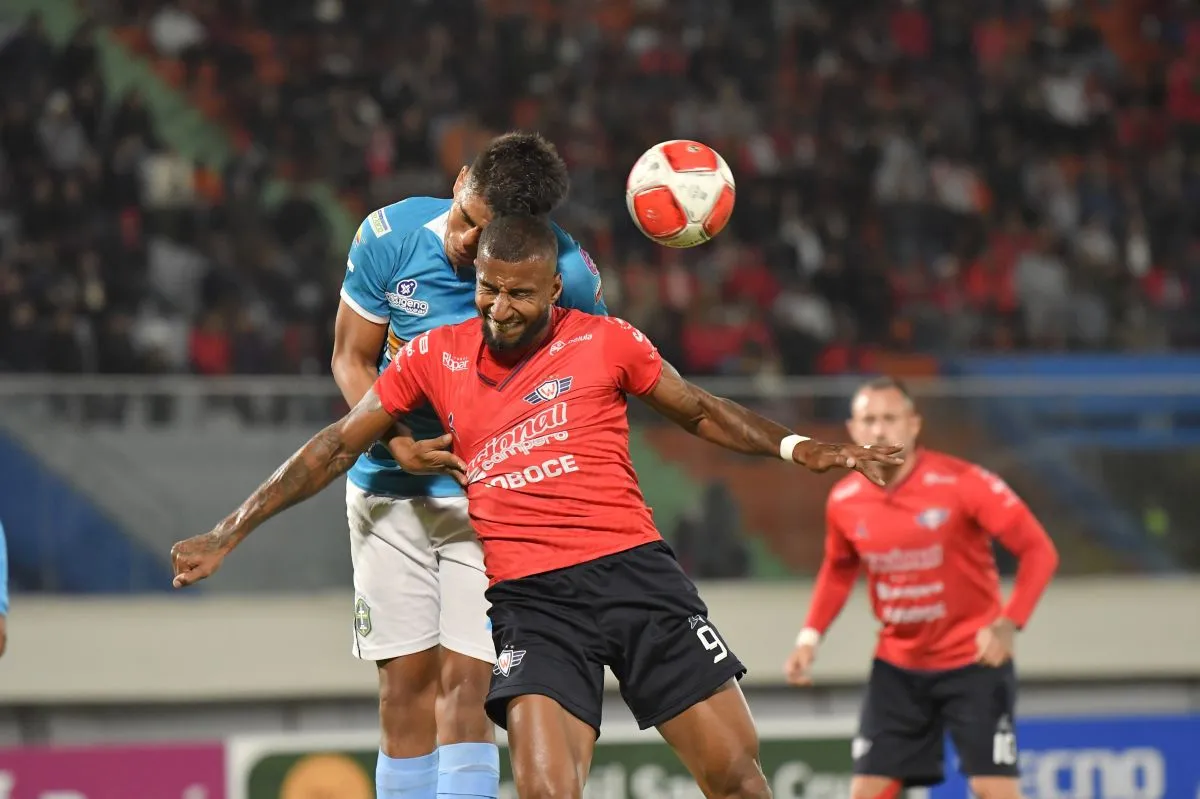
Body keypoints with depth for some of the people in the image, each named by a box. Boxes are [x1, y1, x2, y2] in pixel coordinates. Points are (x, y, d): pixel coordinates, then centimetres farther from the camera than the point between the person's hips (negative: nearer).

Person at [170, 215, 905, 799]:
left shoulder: (606, 341, 4)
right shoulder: (434, 357, 8)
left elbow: (700, 412, 17)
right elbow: (337, 449, 16)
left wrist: (796, 448, 3)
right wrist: (229, 534, 15)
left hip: (634, 569, 0)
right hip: (530, 596, 0)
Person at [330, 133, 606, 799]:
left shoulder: (570, 275, -17)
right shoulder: (390, 235, -12)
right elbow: (351, 357, -1)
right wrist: (396, 440, -17)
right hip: (391, 490, 2)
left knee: (465, 685, -12)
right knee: (407, 683, 2)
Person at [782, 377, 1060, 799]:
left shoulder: (962, 483, -19)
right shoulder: (844, 502, -4)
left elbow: (1038, 550, -16)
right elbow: (839, 570, 17)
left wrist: (1008, 623, -28)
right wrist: (811, 635, 4)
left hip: (973, 659, -4)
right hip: (897, 667, 4)